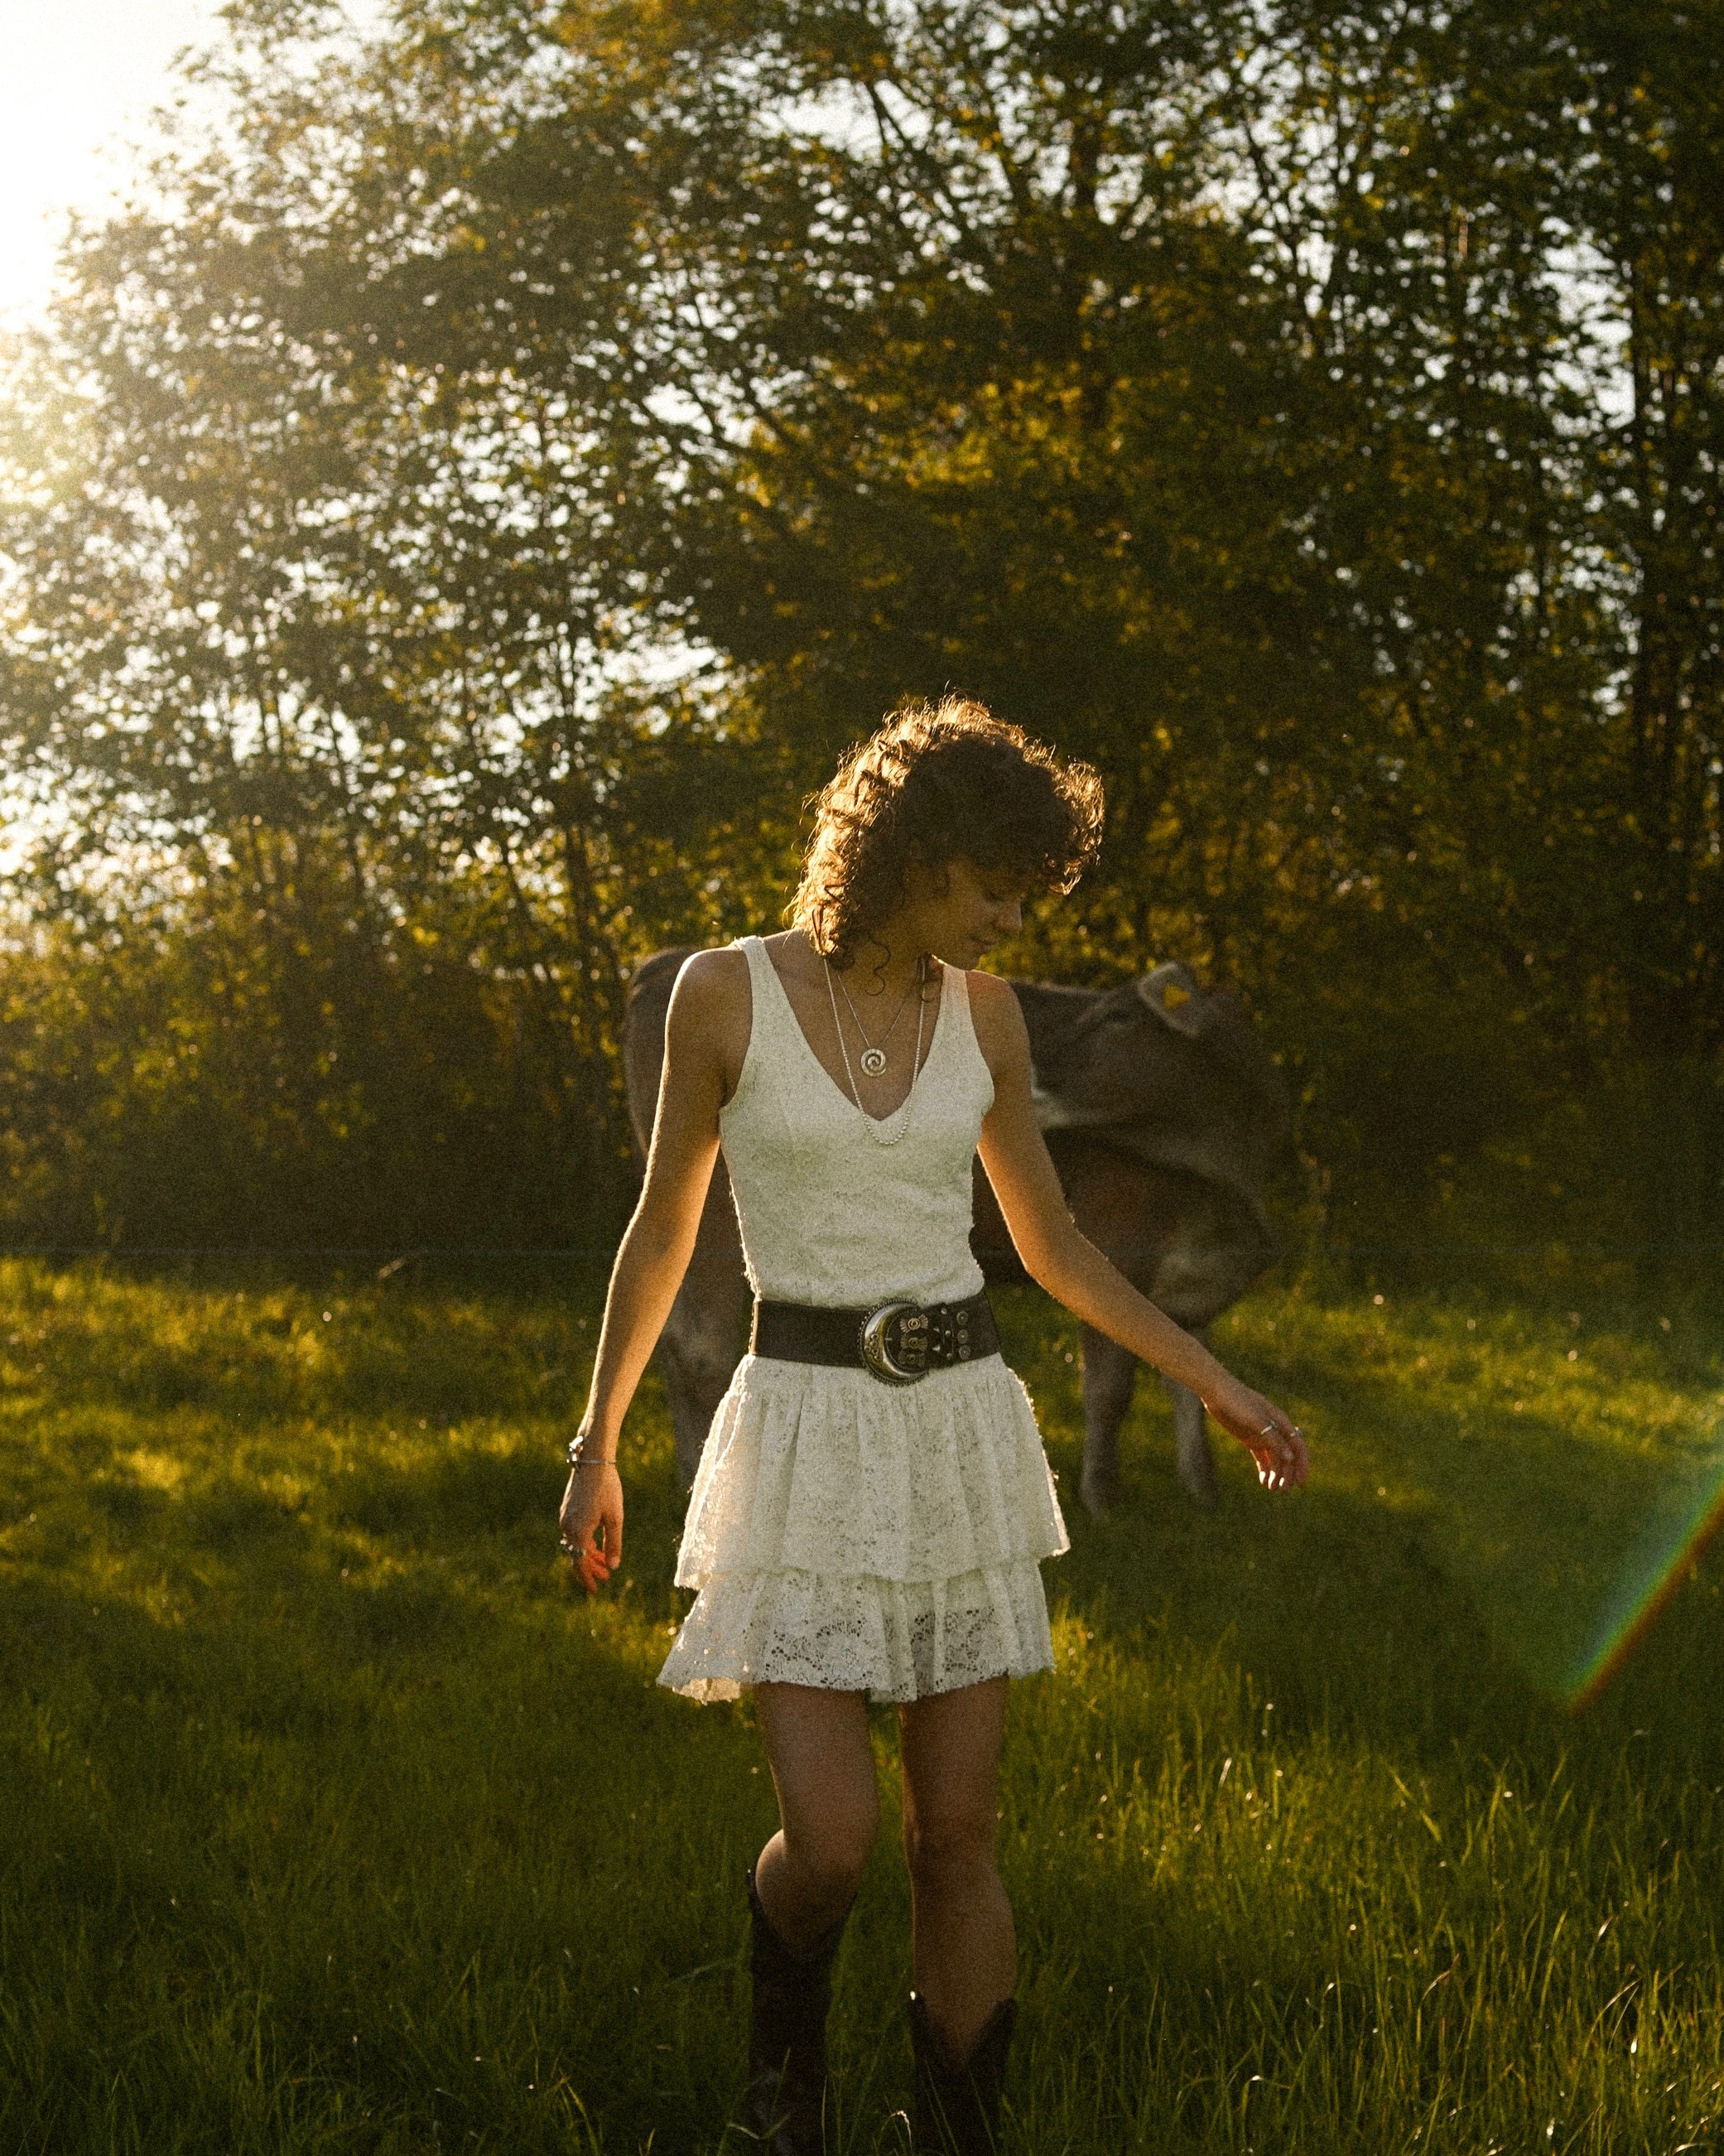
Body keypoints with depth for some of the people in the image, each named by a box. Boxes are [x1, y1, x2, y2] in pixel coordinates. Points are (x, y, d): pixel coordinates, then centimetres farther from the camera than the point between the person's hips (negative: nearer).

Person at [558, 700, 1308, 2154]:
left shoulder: (982, 1011, 5)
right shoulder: (728, 993, -5)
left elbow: (1051, 1242, 15)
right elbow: (664, 1231, 4)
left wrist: (1212, 1382, 11)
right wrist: (596, 1448, 8)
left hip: (964, 1434, 3)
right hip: (805, 1437, -3)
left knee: (959, 1832, 4)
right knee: (831, 1839, -11)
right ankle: (788, 2031, 23)